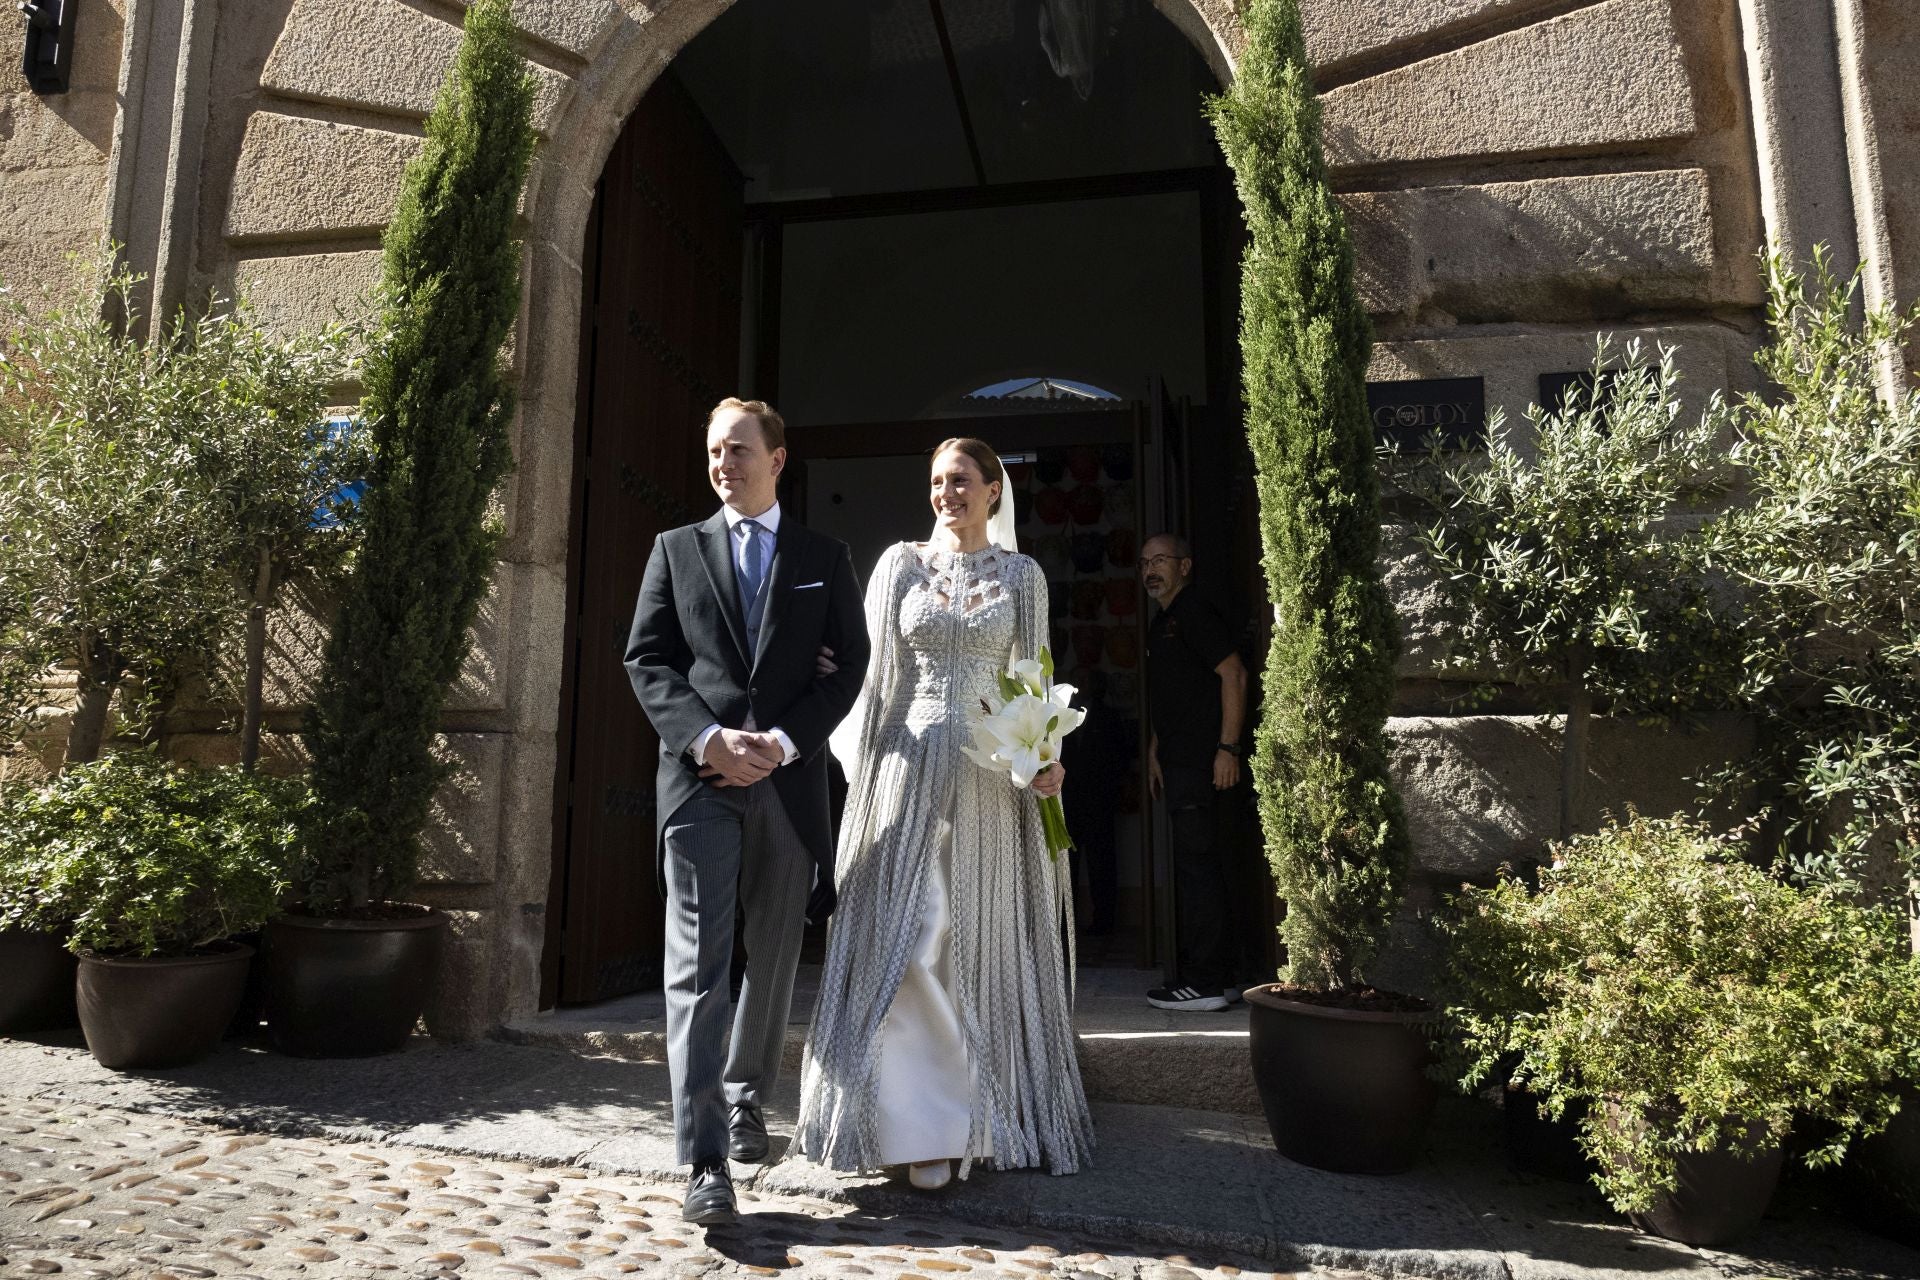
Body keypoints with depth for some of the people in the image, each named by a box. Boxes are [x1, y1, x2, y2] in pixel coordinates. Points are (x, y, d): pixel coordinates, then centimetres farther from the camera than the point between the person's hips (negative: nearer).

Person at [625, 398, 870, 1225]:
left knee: (774, 960, 12)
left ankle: (745, 1099, 34)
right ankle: (706, 1163, -3)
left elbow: (849, 664, 4)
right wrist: (709, 738, -12)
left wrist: (784, 742, -11)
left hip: (789, 781, 1)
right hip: (698, 779, -1)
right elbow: (646, 660, 3)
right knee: (696, 967, -6)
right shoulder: (676, 549, 11)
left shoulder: (825, 559, 11)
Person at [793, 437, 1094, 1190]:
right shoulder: (900, 563, 8)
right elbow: (877, 673, 6)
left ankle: (983, 1112, 23)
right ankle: (923, 1127, 2)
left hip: (991, 781, 0)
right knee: (906, 940, -6)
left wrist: (1045, 757, -9)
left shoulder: (1021, 575, 8)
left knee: (985, 947, 7)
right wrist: (865, 778, -1)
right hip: (910, 768, 0)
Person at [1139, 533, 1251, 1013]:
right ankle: (1214, 977, 19)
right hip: (1177, 764, 10)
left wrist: (1228, 747, -20)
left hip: (1203, 763, -10)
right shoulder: (1160, 624, 21)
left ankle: (1205, 982, -3)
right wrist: (1154, 752, 21)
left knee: (1199, 868, -8)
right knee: (1197, 870, 12)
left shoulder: (1195, 613, -8)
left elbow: (1233, 673, -16)